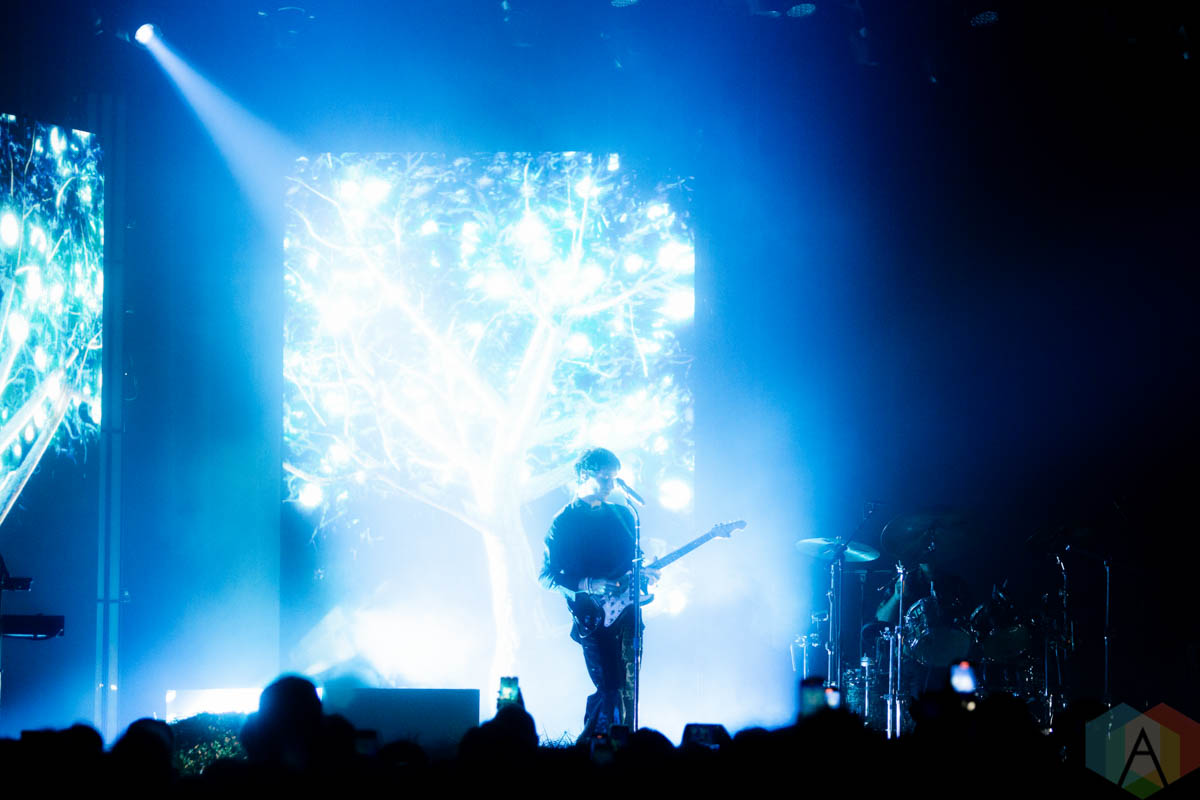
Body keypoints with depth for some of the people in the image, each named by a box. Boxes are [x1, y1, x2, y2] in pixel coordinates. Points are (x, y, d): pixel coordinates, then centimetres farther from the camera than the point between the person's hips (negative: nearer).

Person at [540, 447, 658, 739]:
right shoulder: (564, 522, -2)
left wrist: (643, 572, 0)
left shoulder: (623, 514, 15)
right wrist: (589, 585, -18)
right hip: (593, 616, -5)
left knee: (628, 688, 2)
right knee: (611, 690, -12)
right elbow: (547, 576, -5)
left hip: (626, 610, 5)